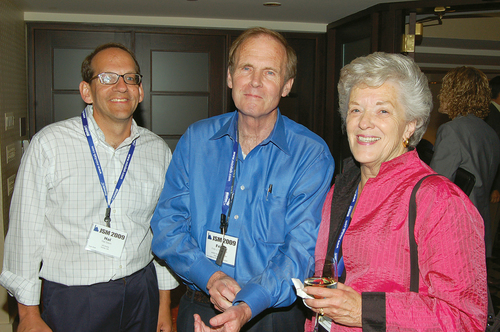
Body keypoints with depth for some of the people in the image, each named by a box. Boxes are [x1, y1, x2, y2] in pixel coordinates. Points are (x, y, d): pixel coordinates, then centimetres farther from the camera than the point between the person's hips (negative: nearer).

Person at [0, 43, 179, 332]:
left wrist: (164, 303, 10)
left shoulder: (159, 151, 2)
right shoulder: (49, 143, -9)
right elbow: (25, 231, -6)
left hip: (142, 294, 3)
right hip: (71, 299, -3)